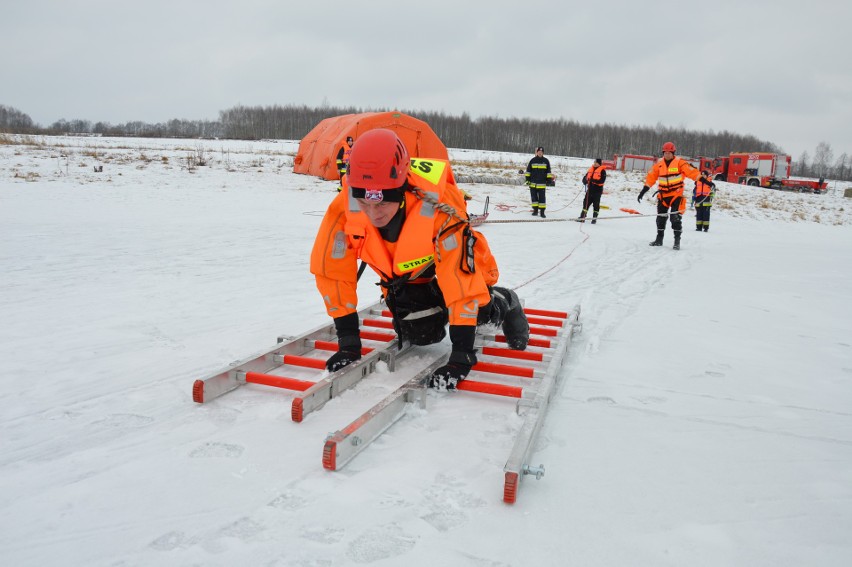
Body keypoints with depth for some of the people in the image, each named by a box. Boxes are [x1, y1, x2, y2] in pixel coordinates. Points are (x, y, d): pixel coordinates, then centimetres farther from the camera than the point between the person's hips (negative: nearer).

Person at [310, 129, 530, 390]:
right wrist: (348, 342, -22)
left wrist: (460, 356, -43)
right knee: (420, 335, -8)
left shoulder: (437, 206, -44)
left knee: (478, 309, -16)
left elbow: (461, 277, -43)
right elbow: (332, 273, -24)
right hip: (401, 269, 2)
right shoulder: (343, 210, -35)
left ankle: (506, 303, 20)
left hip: (447, 254, -2)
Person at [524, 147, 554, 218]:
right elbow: (528, 170, 9)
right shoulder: (533, 160, 5)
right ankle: (535, 210, 16)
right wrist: (528, 179, 4)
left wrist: (549, 180, 3)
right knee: (534, 197, 6)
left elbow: (548, 172, 9)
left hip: (542, 183, -1)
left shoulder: (546, 161, 5)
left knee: (542, 197, -3)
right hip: (533, 183, 1)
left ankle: (542, 211, 0)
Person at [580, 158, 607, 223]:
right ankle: (582, 217, 8)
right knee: (586, 203, 4)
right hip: (590, 190, 5)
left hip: (597, 190, -5)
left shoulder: (602, 170, -5)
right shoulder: (591, 169, 13)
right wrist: (585, 181, -8)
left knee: (596, 204, 3)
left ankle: (594, 218, 11)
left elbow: (602, 180, -16)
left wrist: (594, 181, -28)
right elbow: (585, 177, 15)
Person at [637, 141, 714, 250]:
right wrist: (643, 191, 3)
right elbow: (651, 178, 5)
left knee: (675, 217, -10)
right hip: (663, 195, 4)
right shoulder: (659, 164, 4)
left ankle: (677, 240, -2)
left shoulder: (679, 163, -7)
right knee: (661, 217, 8)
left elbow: (692, 172, -12)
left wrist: (707, 181, -18)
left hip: (676, 194, -4)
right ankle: (659, 239, 19)